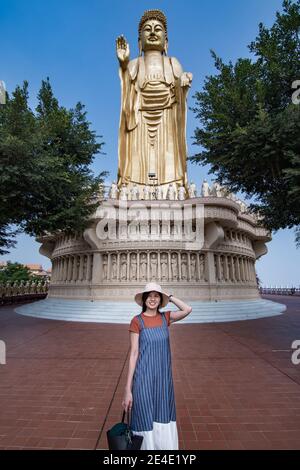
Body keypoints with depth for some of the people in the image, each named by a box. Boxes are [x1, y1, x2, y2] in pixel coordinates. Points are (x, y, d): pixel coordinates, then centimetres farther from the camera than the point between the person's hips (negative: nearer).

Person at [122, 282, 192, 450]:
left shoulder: (165, 318, 2)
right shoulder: (137, 321, -10)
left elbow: (188, 309, -12)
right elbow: (133, 353, -10)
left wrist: (170, 296, -4)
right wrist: (128, 389, -10)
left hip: (164, 377, 4)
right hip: (144, 377, -4)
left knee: (163, 422, 14)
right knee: (145, 423, 9)